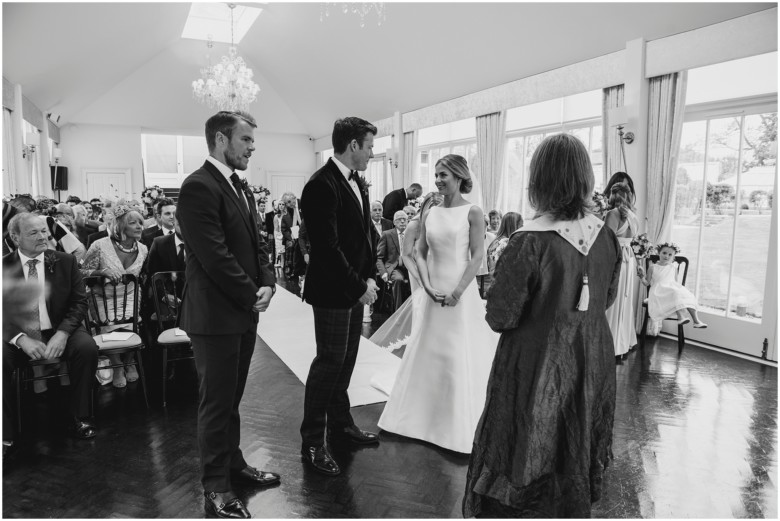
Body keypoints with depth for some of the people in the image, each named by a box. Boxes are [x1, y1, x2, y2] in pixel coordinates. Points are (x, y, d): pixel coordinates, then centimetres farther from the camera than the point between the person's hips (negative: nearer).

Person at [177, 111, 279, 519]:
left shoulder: (238, 187, 13)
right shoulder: (198, 186, -16)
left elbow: (256, 243, 15)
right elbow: (215, 257, -22)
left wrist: (267, 284, -1)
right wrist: (251, 297, -13)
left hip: (244, 313, 8)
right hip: (216, 315, -8)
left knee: (231, 397, 20)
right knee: (217, 401, 4)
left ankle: (232, 462, 36)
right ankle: (216, 488, 19)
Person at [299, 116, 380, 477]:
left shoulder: (358, 183, 11)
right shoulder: (322, 186, -19)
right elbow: (327, 247, -22)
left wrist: (370, 277, 6)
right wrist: (358, 286, -16)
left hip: (356, 289, 9)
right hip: (332, 291, -9)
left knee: (346, 359, 17)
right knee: (330, 362, -1)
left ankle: (340, 424, 33)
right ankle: (312, 443, 15)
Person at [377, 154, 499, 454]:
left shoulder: (472, 212, -6)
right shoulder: (430, 214, 8)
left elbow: (477, 256, -11)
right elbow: (419, 253, 6)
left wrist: (458, 291, -17)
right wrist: (428, 286, -7)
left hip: (461, 294, -5)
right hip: (434, 294, 5)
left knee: (461, 357, 1)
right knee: (429, 353, 12)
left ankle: (461, 427, 17)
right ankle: (426, 417, 29)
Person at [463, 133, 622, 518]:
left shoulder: (529, 242, -25)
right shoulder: (606, 237, -7)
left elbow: (500, 318, -18)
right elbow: (606, 299, 8)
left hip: (537, 368, -5)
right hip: (591, 366, 6)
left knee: (527, 457, 15)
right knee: (576, 458, 25)